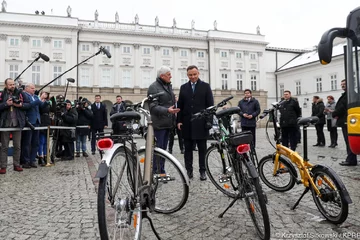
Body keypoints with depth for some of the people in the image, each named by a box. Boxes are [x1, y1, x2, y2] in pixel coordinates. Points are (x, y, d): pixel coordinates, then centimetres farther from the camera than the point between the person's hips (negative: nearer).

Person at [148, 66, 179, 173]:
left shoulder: (168, 86, 17)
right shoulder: (154, 87, -9)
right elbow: (153, 107, -17)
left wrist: (174, 120, 18)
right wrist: (167, 110, -29)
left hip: (168, 123, 8)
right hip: (159, 123, -8)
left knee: (163, 148, 13)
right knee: (158, 149, -4)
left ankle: (162, 171, 23)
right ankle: (156, 172, 5)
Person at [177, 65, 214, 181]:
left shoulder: (205, 86, 3)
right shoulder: (183, 87, 10)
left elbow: (210, 105, 0)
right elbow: (180, 105, 9)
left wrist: (209, 121, -7)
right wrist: (179, 121, 1)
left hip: (201, 123, -2)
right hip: (187, 123, 2)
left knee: (202, 148, 6)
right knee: (188, 148, 7)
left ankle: (202, 171, 16)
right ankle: (189, 170, 17)